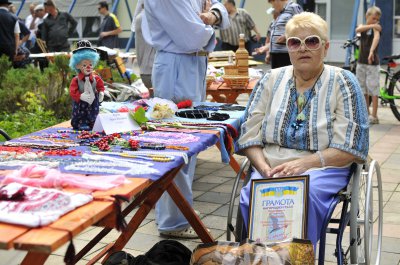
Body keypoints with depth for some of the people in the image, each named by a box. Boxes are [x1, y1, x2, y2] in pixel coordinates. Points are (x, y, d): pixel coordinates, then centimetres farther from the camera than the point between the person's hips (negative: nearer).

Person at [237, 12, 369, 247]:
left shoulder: (343, 83, 2)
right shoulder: (272, 80, 11)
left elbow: (350, 147, -5)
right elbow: (250, 135, 7)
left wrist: (304, 163, -17)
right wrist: (264, 167, -12)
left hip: (322, 168, -2)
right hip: (271, 168, 3)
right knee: (251, 195, -29)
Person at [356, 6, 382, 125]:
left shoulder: (376, 27, -5)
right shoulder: (363, 26, 8)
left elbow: (376, 37, -27)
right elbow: (358, 29, -17)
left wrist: (371, 51, -46)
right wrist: (371, 25, -32)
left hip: (372, 62, -5)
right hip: (361, 61, 5)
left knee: (373, 89, -6)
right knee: (363, 89, 10)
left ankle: (374, 116, -3)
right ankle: (366, 113, 21)